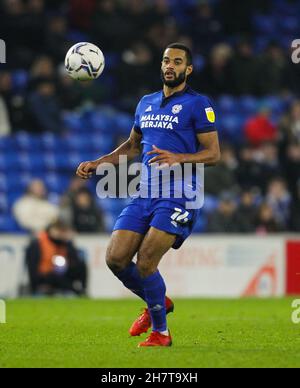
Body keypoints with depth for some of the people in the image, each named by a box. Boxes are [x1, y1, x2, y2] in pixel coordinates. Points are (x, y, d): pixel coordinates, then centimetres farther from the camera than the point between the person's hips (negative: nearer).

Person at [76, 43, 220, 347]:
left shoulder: (198, 104, -2)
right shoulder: (146, 103, 18)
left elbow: (213, 154, -6)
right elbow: (132, 146, 29)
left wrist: (178, 158, -23)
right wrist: (96, 164, 19)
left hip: (178, 196, -7)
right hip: (144, 194, 7)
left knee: (145, 263, -16)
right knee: (115, 258, -4)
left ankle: (160, 332, 3)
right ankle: (158, 303, 23)